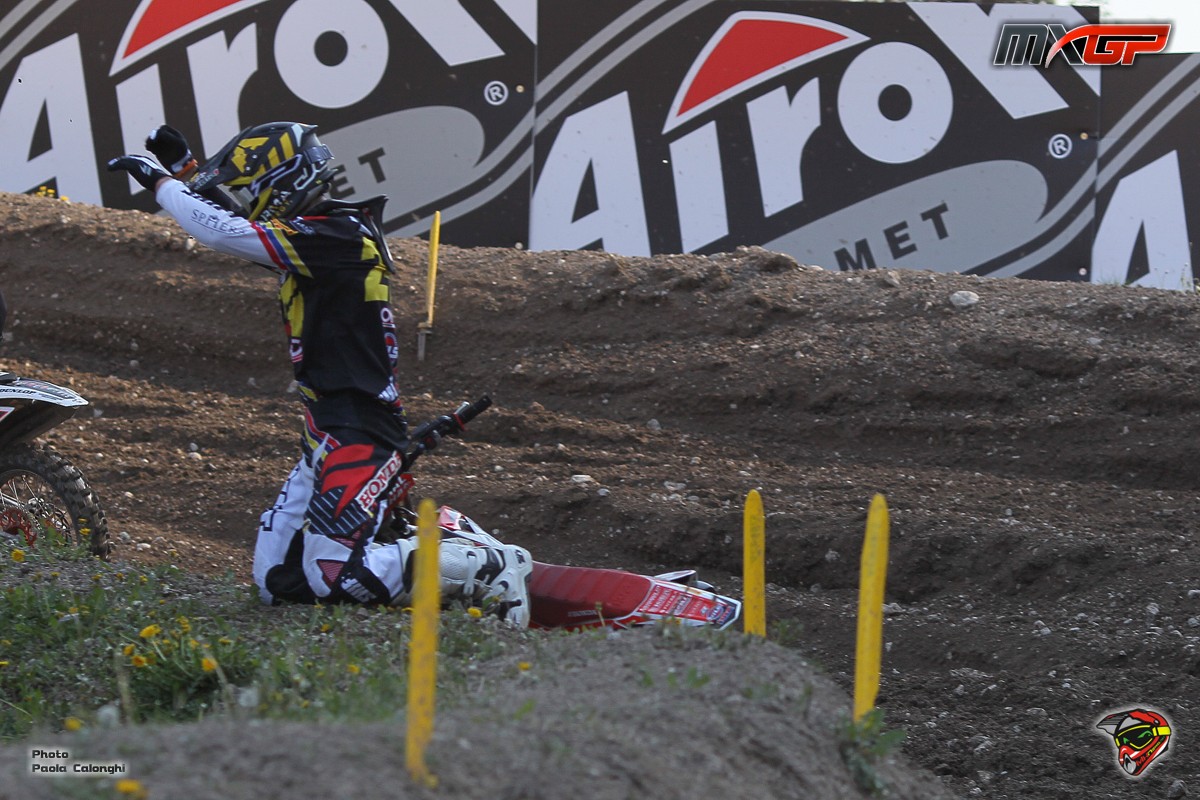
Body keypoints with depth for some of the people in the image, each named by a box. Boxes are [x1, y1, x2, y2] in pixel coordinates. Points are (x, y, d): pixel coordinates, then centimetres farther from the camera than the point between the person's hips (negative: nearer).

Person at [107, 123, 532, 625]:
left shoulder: (334, 237, -16)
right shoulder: (314, 235, 13)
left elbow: (222, 231, -20)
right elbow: (230, 222, 31)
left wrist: (158, 183, -7)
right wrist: (182, 168, 22)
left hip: (358, 437, -10)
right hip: (328, 433, 10)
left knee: (331, 578, -17)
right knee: (278, 584, 6)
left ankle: (488, 568, -7)